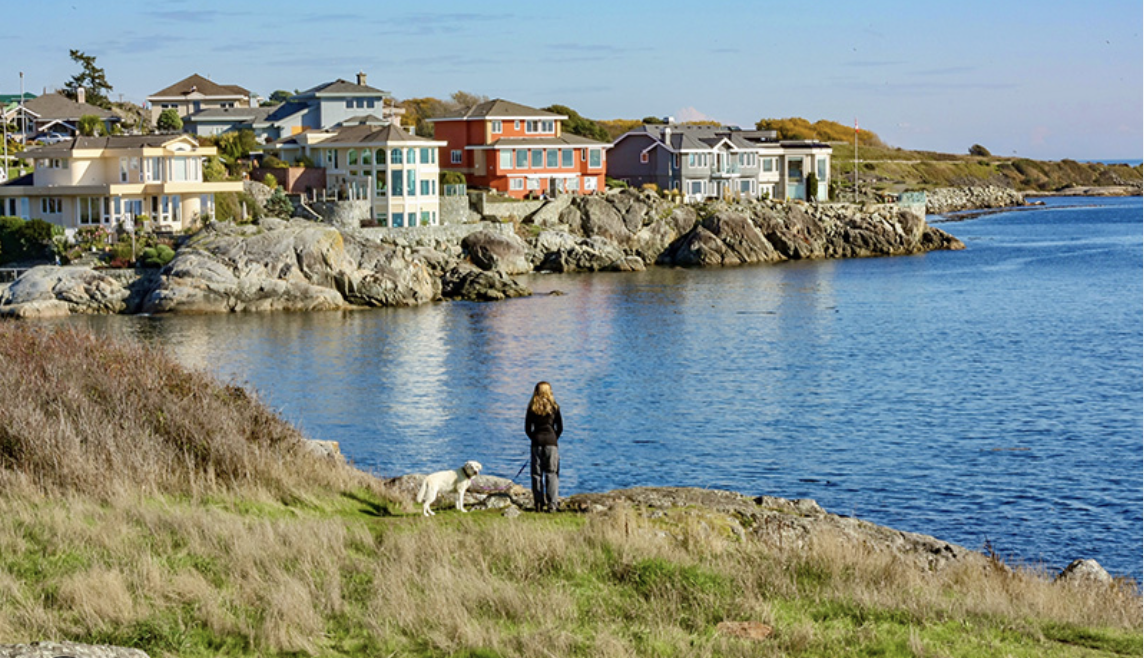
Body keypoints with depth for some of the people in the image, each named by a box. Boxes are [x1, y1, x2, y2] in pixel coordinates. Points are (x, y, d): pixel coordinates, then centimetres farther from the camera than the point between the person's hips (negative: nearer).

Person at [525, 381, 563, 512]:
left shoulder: (532, 407, 4)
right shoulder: (554, 407, 2)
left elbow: (527, 429, 5)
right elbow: (560, 427, 4)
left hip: (537, 442, 1)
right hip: (551, 441, -1)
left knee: (537, 474, 6)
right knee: (552, 473, 0)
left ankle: (539, 504, 5)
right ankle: (552, 504, -7)